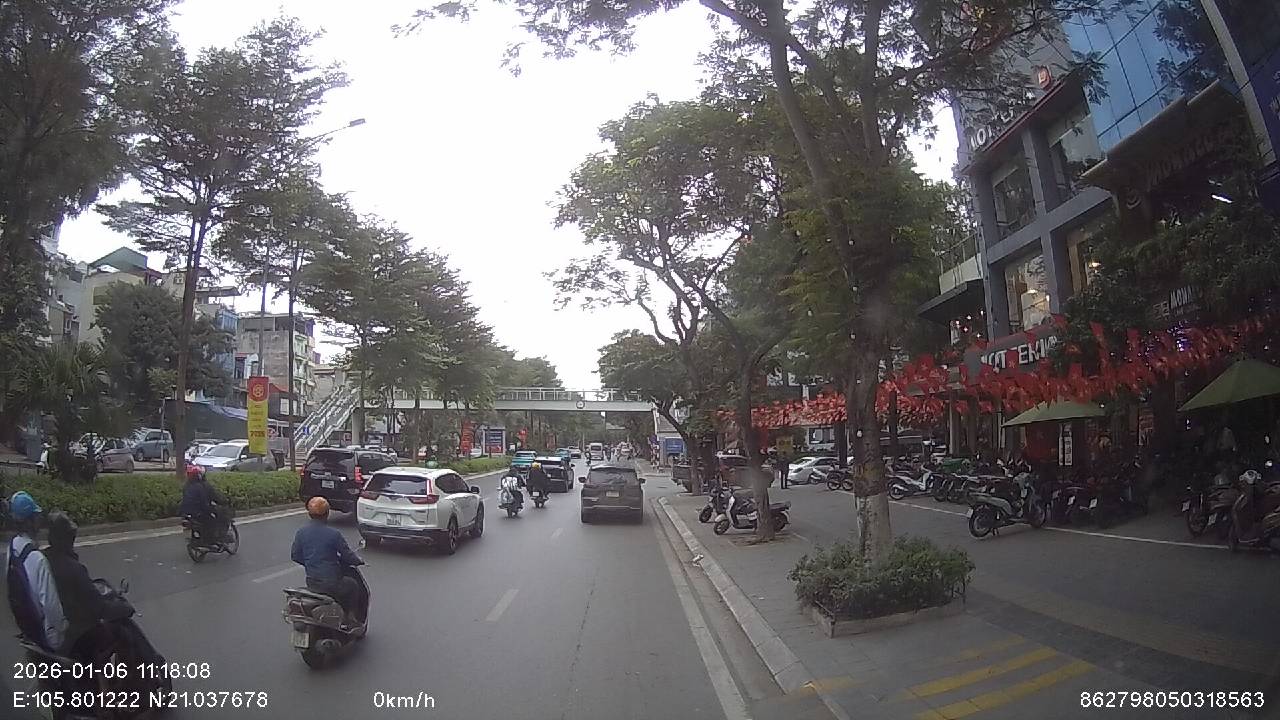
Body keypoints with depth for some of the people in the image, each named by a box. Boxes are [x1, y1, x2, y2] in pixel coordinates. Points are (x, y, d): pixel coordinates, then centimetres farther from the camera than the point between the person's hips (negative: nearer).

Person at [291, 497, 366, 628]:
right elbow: (348, 556, -10)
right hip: (332, 583, -5)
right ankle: (351, 619, 20)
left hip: (311, 583, 5)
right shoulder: (333, 534, -17)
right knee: (353, 585, 23)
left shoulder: (301, 532, -3)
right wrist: (359, 561, 10)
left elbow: (295, 556, 7)